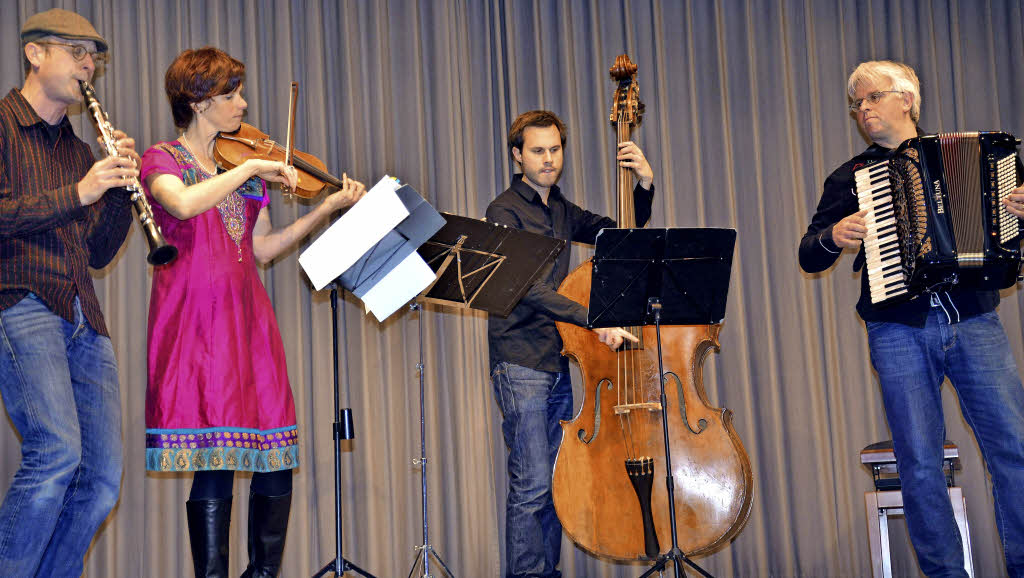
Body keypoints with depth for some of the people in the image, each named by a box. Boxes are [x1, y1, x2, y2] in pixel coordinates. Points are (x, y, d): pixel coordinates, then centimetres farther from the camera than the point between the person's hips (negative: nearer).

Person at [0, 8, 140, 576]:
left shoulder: (80, 151, 24)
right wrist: (76, 194, -16)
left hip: (83, 319, 7)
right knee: (58, 449, -25)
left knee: (101, 480, 0)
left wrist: (120, 188, 6)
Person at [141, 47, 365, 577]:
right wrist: (250, 168, -17)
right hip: (196, 317, -6)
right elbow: (183, 204, -22)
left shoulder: (243, 166, 20)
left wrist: (328, 208, 9)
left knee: (277, 463, 1)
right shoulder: (162, 159, 2)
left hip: (249, 319, 6)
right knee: (215, 465, -10)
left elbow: (262, 249, 15)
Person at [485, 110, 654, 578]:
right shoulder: (504, 212, -6)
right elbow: (527, 288, -19)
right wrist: (593, 319, -28)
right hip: (520, 363, -7)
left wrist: (645, 185, 4)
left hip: (558, 364, 7)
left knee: (556, 481, 9)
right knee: (532, 482, -10)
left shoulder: (562, 212, 17)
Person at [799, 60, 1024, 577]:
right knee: (920, 462, -2)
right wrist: (833, 237, -8)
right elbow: (808, 257, 13)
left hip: (974, 323, 0)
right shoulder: (849, 179, 14)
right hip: (899, 334, 0)